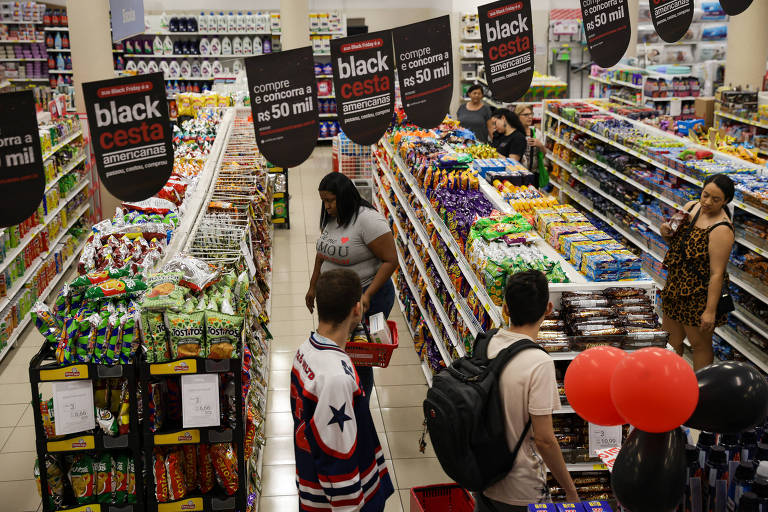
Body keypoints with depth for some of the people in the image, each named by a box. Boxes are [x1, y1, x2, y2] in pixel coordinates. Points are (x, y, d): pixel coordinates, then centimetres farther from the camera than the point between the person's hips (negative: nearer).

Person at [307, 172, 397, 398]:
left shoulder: (368, 220, -21)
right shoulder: (331, 218, 5)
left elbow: (390, 260, -21)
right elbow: (322, 253, 20)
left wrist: (367, 295, -26)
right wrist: (313, 287, 24)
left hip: (367, 297, -8)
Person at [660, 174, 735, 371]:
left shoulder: (721, 230, -25)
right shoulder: (691, 207, -2)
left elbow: (717, 273, -25)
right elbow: (675, 242, 13)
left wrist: (710, 310, -25)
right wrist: (666, 232, -10)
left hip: (700, 295, -8)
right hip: (676, 286, 8)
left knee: (699, 343, 9)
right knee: (672, 335, 23)